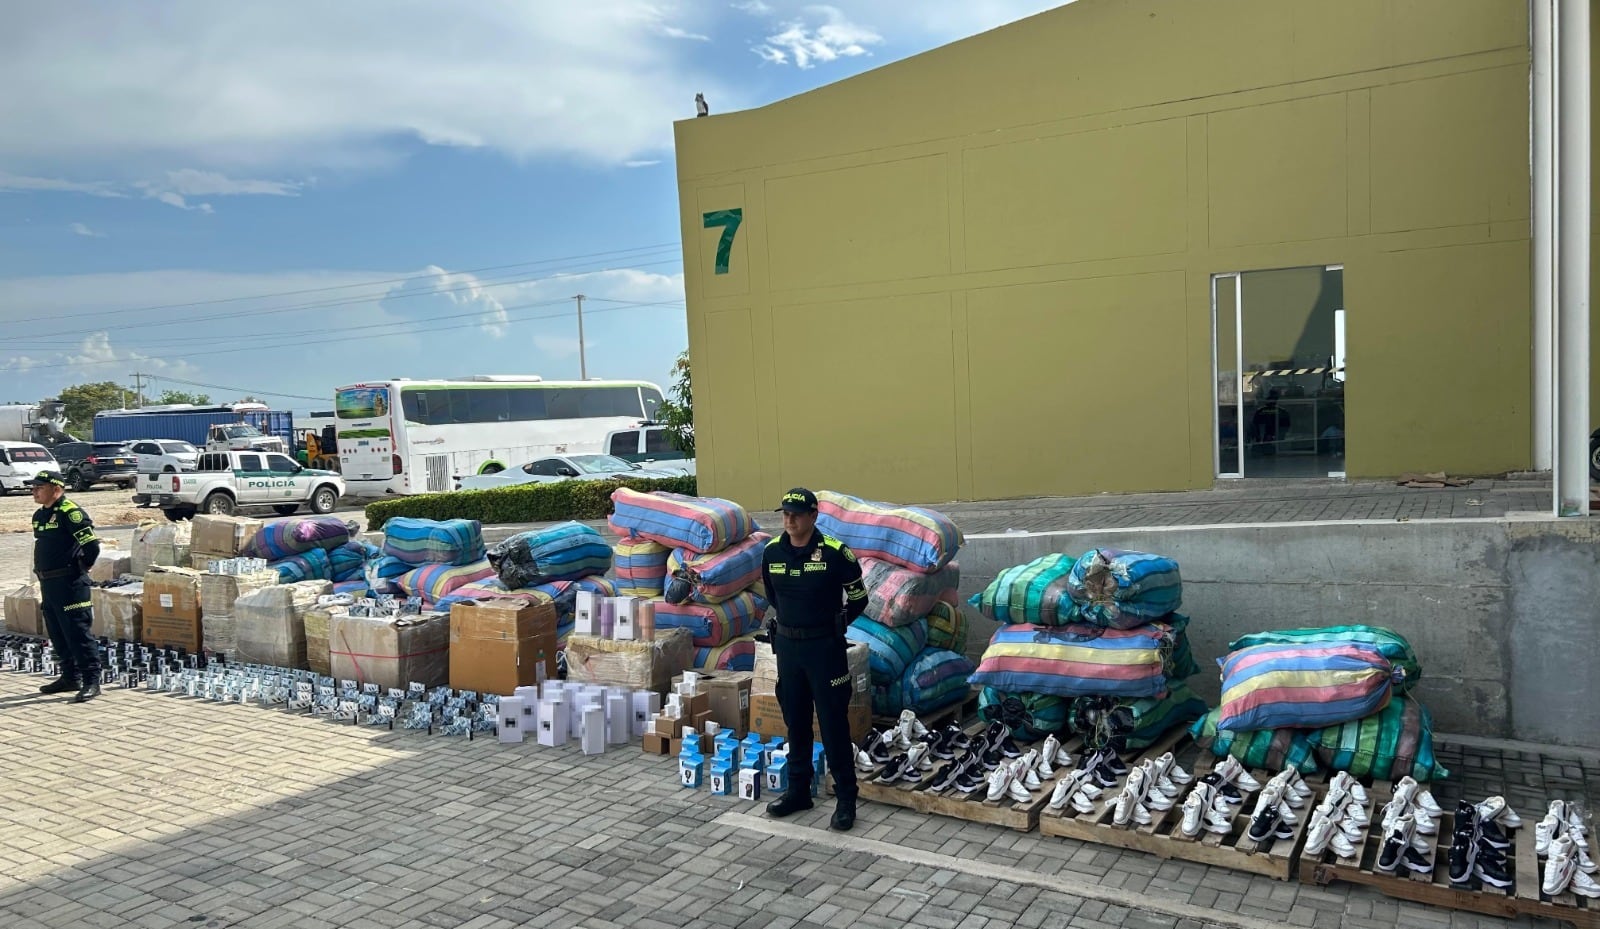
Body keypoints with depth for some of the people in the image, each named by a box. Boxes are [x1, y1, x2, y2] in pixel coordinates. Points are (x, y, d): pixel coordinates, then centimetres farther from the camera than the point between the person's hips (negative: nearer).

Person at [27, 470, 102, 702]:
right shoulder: (39, 516, 13)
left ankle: (92, 681, -6)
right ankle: (70, 677, 25)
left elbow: (92, 545, -22)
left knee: (78, 634, -9)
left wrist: (82, 566, -7)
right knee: (57, 635, 15)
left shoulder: (70, 512, -16)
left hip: (70, 584, -10)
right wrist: (43, 572, 19)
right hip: (47, 583, 10)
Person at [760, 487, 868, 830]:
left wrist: (833, 625, 6)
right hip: (786, 645, 5)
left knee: (833, 723, -1)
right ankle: (798, 790, 26)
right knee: (795, 721, 14)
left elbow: (858, 598, -1)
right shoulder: (772, 552, 0)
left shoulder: (835, 552, -14)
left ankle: (846, 797, 9)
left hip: (825, 647, -4)